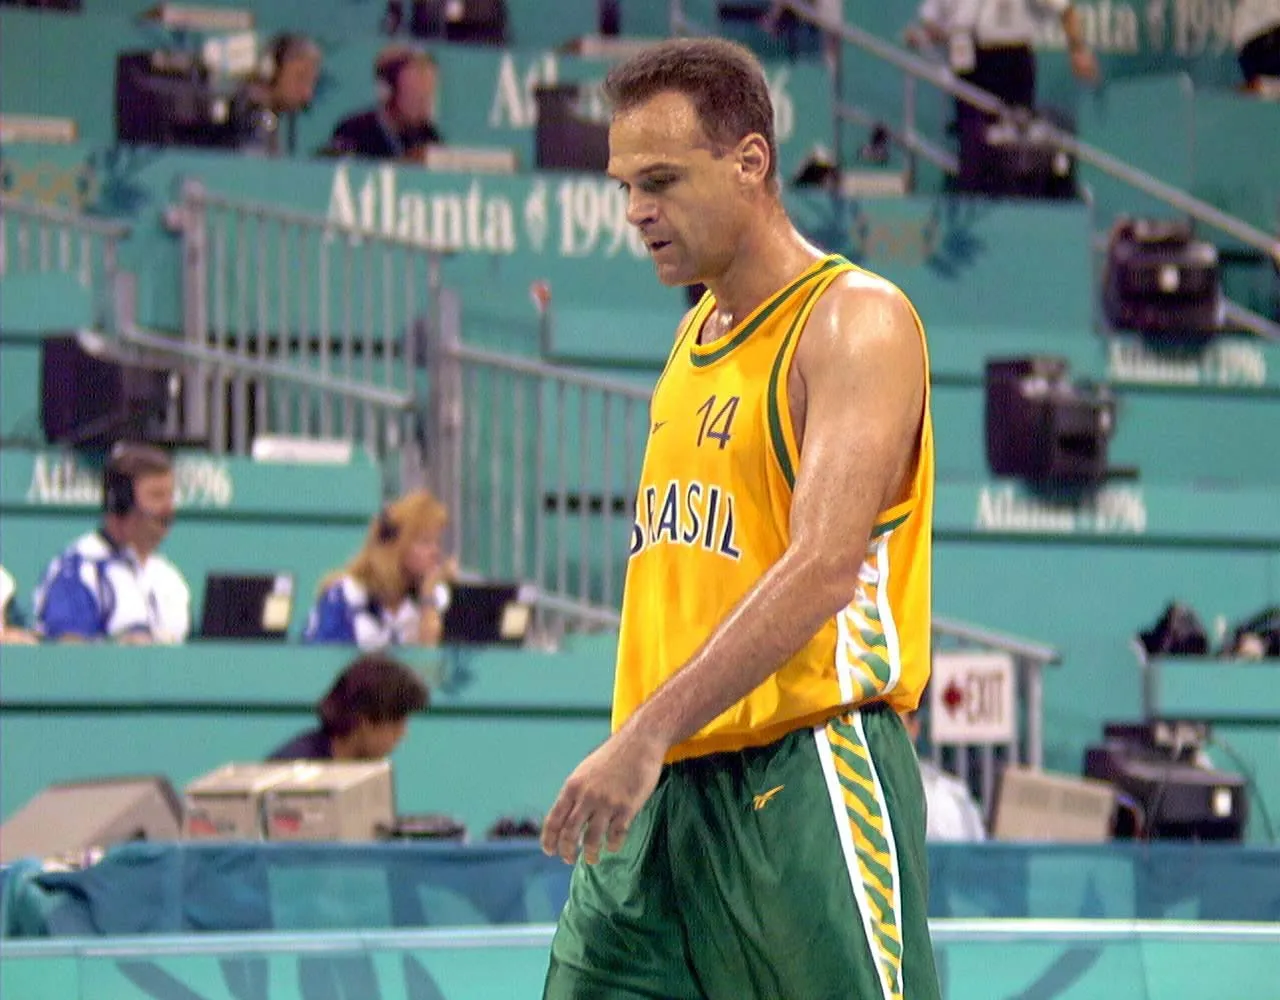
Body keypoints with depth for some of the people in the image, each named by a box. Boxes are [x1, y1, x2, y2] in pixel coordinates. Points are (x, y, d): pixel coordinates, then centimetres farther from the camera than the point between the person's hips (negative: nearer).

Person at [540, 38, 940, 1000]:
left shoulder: (856, 321, -9)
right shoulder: (698, 334, 19)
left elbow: (824, 567, -21)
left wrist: (650, 732, -27)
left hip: (804, 777, -8)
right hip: (661, 789, 8)